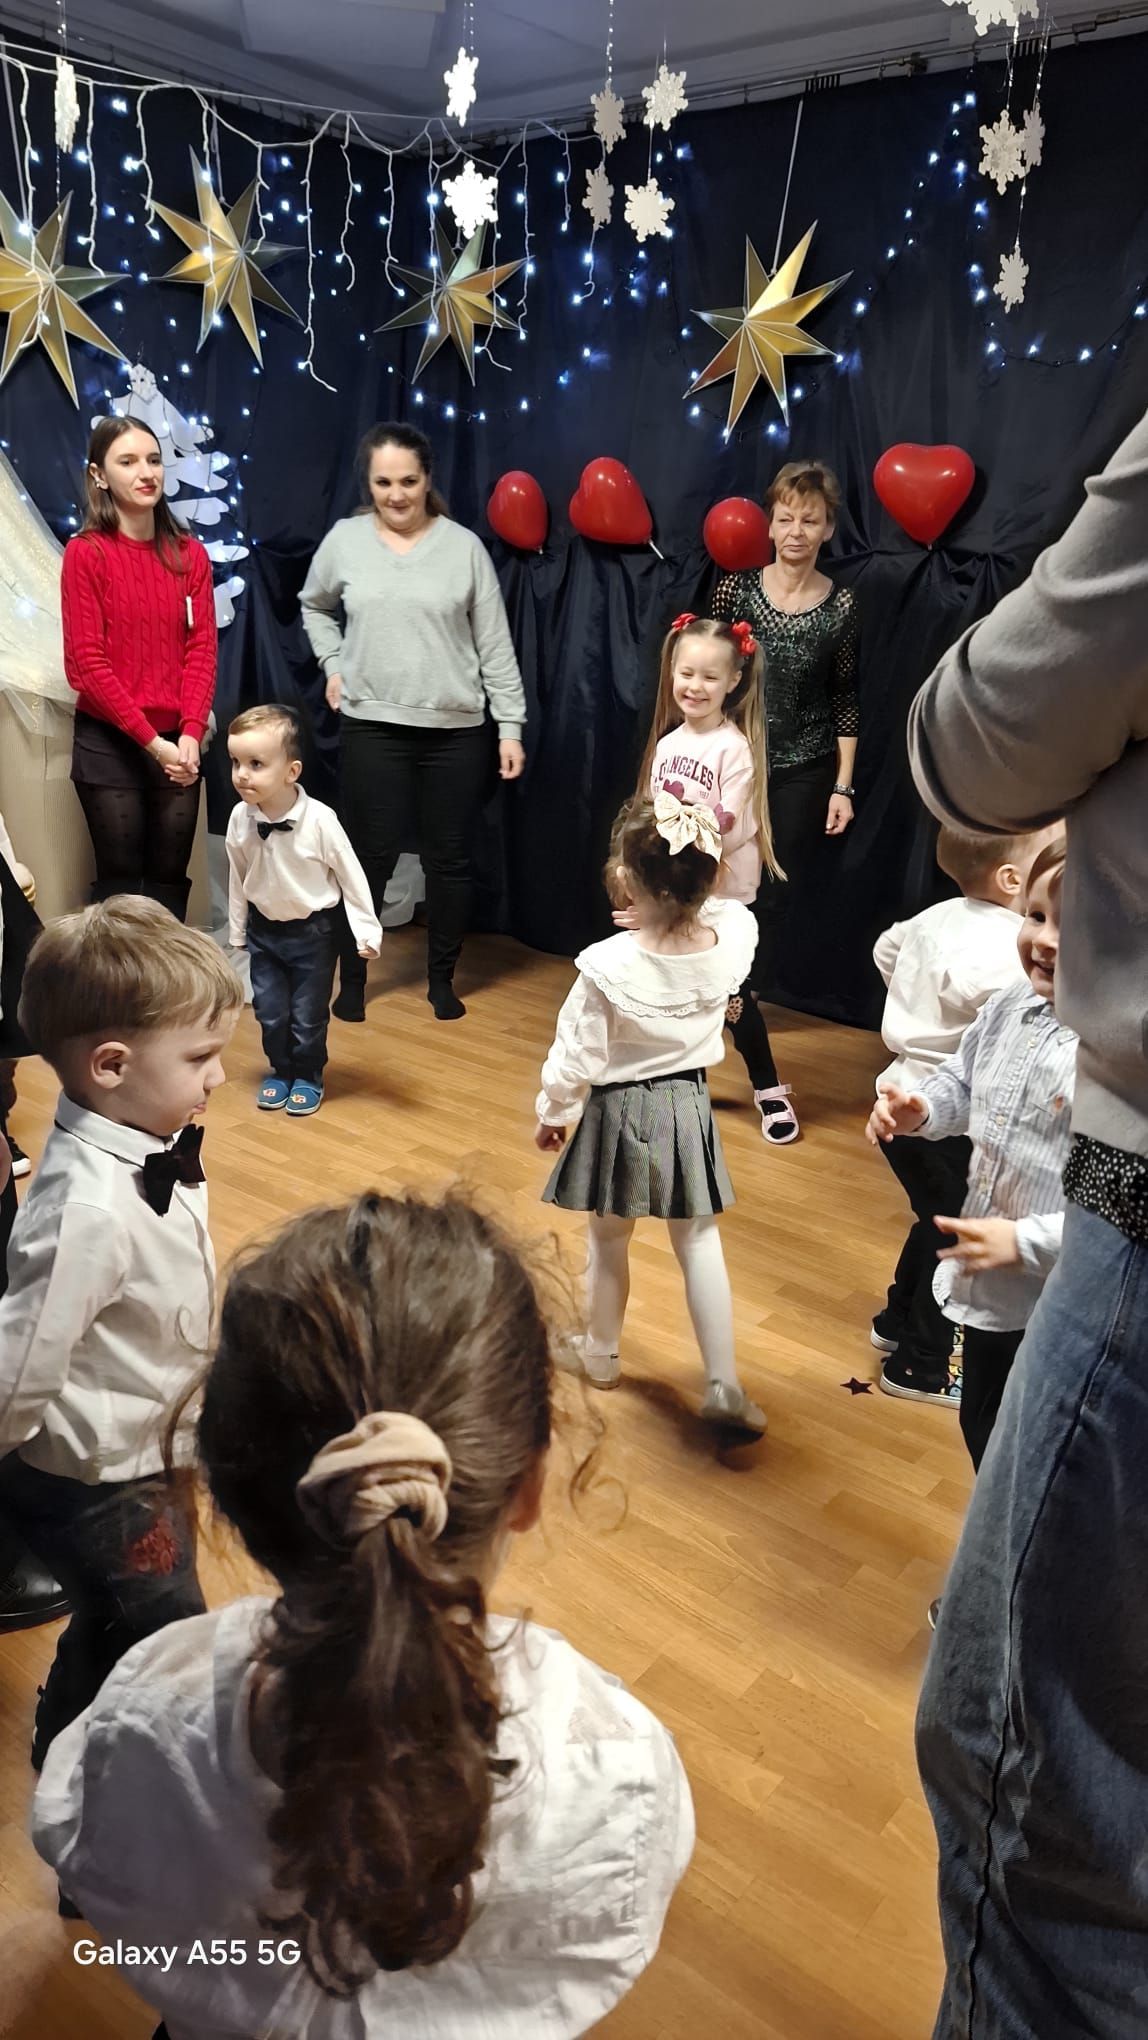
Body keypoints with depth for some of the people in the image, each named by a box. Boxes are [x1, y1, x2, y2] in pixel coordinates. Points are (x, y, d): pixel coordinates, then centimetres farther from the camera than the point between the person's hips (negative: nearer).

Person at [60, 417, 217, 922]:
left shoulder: (190, 554, 7)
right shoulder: (85, 553, -5)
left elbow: (201, 649, 2)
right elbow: (85, 662, -9)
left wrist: (189, 735, -12)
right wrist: (151, 740, -14)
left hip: (177, 745, 3)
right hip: (108, 744, -3)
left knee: (170, 880, 7)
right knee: (120, 882, 3)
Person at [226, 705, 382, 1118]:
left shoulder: (319, 820, -25)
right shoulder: (240, 818, -12)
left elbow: (350, 876, -14)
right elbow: (238, 878, 2)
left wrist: (367, 931, -13)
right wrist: (237, 931, 11)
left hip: (313, 930, -3)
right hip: (264, 929, 4)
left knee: (308, 1013, 7)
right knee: (269, 1011, 10)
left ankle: (308, 1077, 28)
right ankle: (280, 1071, 33)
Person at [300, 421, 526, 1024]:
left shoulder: (464, 546, -1)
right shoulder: (345, 539, 2)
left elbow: (495, 644, 0)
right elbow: (314, 606, 21)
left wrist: (511, 726, -3)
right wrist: (333, 665, 7)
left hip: (456, 730, 0)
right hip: (372, 727, 0)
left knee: (450, 859, 6)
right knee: (370, 857, 3)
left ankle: (442, 979, 22)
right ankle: (352, 979, 18)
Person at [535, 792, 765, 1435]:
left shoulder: (607, 965, -28)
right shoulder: (734, 935, -18)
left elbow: (576, 1058, -15)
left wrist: (553, 1113, 1)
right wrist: (699, 860, -4)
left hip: (619, 1113, -3)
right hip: (689, 1107, 3)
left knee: (609, 1240, 19)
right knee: (701, 1242, 16)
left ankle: (603, 1353, 41)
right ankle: (724, 1386, 17)